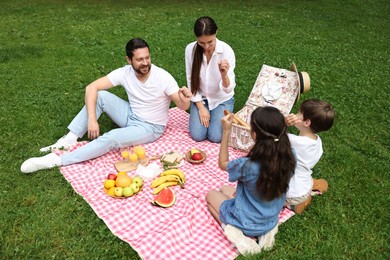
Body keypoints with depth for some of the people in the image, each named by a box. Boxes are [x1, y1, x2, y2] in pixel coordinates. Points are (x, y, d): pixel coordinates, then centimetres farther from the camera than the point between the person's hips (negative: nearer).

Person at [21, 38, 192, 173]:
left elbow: (182, 106, -22)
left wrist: (184, 100, -48)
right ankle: (69, 140, -16)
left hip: (150, 127, -4)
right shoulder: (124, 73, -14)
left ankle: (56, 160, -26)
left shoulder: (163, 77, -23)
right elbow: (91, 88, -17)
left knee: (111, 138, -31)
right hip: (131, 116, 5)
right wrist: (92, 119, -28)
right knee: (100, 95, -18)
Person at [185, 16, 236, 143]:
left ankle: (219, 115, 17)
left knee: (216, 137, -15)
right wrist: (200, 107, -10)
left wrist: (224, 74, -48)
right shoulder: (190, 49, -16)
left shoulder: (227, 51, -23)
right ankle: (202, 111, 19)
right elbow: (191, 81, -6)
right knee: (197, 136, -12)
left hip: (222, 99, -2)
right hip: (200, 98, 2)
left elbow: (228, 89, -26)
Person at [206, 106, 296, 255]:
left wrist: (226, 131, -16)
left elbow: (223, 164, -13)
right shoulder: (289, 158, -21)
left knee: (211, 194, 22)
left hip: (246, 223, -4)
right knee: (225, 189, 28)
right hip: (271, 221, 5)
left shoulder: (248, 166, -35)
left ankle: (231, 230, 0)